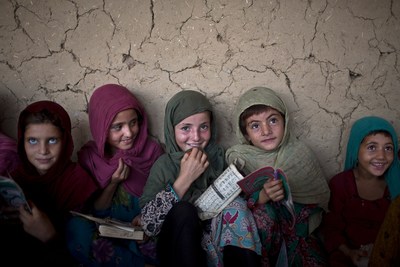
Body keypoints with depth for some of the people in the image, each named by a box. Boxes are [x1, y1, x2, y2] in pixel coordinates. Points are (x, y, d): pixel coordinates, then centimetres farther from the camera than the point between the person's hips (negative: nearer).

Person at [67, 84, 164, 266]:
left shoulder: (152, 149, -6)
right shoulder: (88, 155, -5)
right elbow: (95, 213, 0)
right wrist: (112, 184, -17)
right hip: (108, 231, 1)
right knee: (77, 228, -30)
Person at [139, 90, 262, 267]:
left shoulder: (219, 156, -1)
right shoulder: (164, 165, -8)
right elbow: (148, 226, -18)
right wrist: (185, 179, -22)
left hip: (222, 244, 2)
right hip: (178, 249, -2)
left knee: (236, 207, -23)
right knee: (183, 210, -28)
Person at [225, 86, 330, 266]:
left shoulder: (300, 154, -7)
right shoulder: (239, 159, -10)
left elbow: (318, 199, -1)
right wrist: (263, 196, -31)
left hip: (299, 232, 0)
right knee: (262, 210, -30)